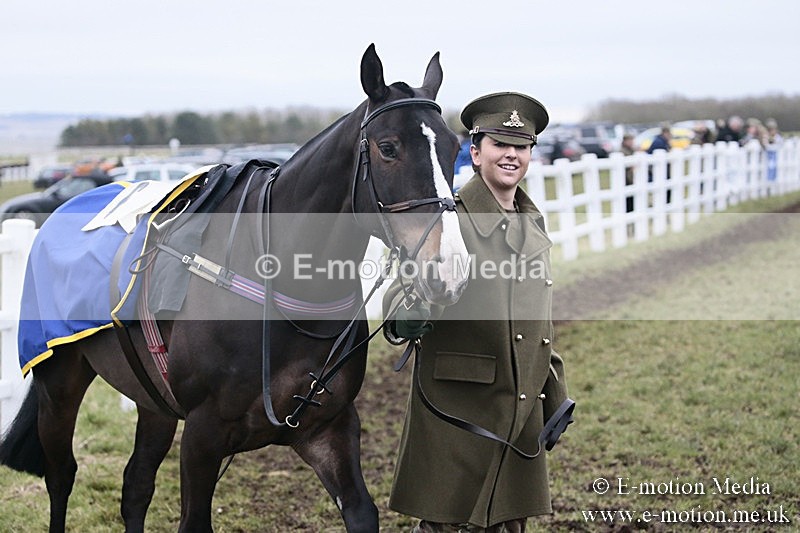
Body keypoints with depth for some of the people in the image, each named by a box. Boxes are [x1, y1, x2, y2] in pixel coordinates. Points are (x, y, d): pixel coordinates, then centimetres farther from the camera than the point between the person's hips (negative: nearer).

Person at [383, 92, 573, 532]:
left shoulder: (533, 225, 13)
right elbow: (406, 285, -17)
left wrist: (556, 396, 18)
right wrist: (405, 317, -40)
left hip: (522, 411, 6)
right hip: (456, 409, -6)